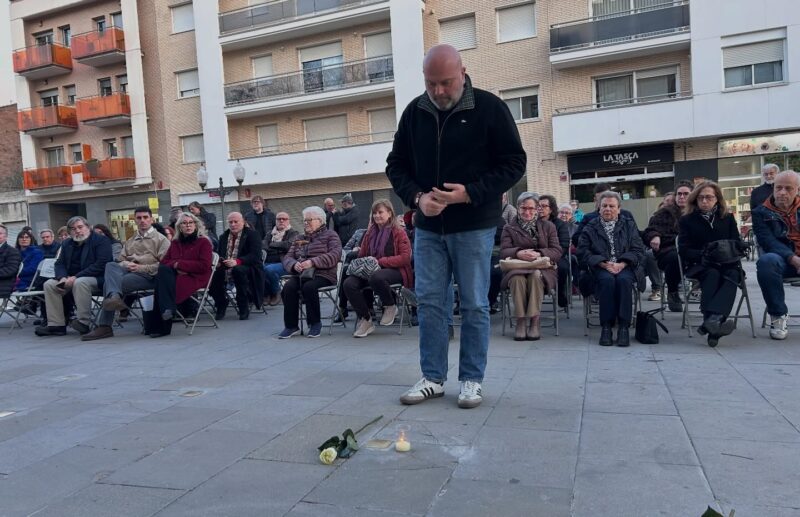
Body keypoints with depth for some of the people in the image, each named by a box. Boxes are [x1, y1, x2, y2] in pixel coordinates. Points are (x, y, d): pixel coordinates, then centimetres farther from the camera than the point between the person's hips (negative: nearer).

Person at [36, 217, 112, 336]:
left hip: (97, 279, -7)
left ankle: (84, 323, -30)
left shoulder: (101, 240, -7)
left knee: (79, 282, -36)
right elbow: (59, 263, 12)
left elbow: (101, 264, -19)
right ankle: (57, 325, -11)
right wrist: (62, 278, -12)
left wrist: (76, 277, -23)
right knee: (49, 284, -11)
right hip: (71, 279, 7)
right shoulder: (67, 244, 16)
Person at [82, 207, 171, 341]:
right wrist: (126, 265, -3)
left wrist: (141, 268, -13)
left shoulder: (161, 239, 10)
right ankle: (114, 297, -45)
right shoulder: (130, 242, 30)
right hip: (127, 271, 5)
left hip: (148, 276, -5)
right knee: (111, 265, -27)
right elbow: (120, 260, 22)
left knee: (109, 283, -25)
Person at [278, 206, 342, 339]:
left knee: (309, 287, -35)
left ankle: (315, 323, -16)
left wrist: (313, 262, -21)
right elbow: (287, 257, 16)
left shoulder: (330, 235, 8)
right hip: (300, 274, 5)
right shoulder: (299, 239, 26)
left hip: (322, 274, -4)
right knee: (288, 287, -27)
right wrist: (294, 264, -9)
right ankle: (291, 326, -19)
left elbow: (335, 255, -9)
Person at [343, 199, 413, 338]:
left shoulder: (399, 232, 1)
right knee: (348, 284, -23)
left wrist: (380, 261, -17)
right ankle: (365, 320, -9)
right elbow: (362, 255, 25)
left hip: (395, 271, -5)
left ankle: (391, 306, -9)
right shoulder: (370, 233, 17)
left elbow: (405, 257, -9)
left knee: (376, 277, -41)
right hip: (370, 270, 6)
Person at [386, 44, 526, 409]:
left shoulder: (489, 108, -6)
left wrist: (471, 193, -19)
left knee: (474, 305, 3)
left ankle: (472, 380, 16)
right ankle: (432, 378, 17)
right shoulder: (414, 112, 5)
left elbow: (514, 163, -6)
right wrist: (417, 197, -10)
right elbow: (396, 165, 10)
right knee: (429, 303, 5)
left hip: (474, 226, -3)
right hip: (427, 226, 4)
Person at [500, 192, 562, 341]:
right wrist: (518, 253, -23)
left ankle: (535, 321, -28)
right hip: (516, 268, 0)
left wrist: (539, 254, -18)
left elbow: (557, 252, 2)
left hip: (541, 269, 0)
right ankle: (520, 321, -26)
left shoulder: (548, 226, 14)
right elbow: (503, 252, -1)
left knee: (536, 275, -36)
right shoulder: (509, 228, 14)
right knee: (517, 278, -35)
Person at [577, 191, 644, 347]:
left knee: (624, 280, -33)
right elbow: (583, 252, 1)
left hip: (624, 267, 1)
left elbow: (638, 250, 6)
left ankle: (623, 326, -28)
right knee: (607, 280, -34)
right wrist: (604, 264, -14)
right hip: (600, 269, -1)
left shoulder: (629, 225, 16)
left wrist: (622, 264, -12)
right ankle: (606, 326, -28)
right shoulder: (590, 227, 13)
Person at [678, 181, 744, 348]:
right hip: (699, 265, -2)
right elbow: (683, 249, 0)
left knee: (732, 275, -34)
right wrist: (703, 255, -18)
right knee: (713, 274, -36)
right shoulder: (687, 220, 10)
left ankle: (713, 318, -55)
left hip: (726, 264, 2)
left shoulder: (728, 218, 18)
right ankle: (715, 321, -53)